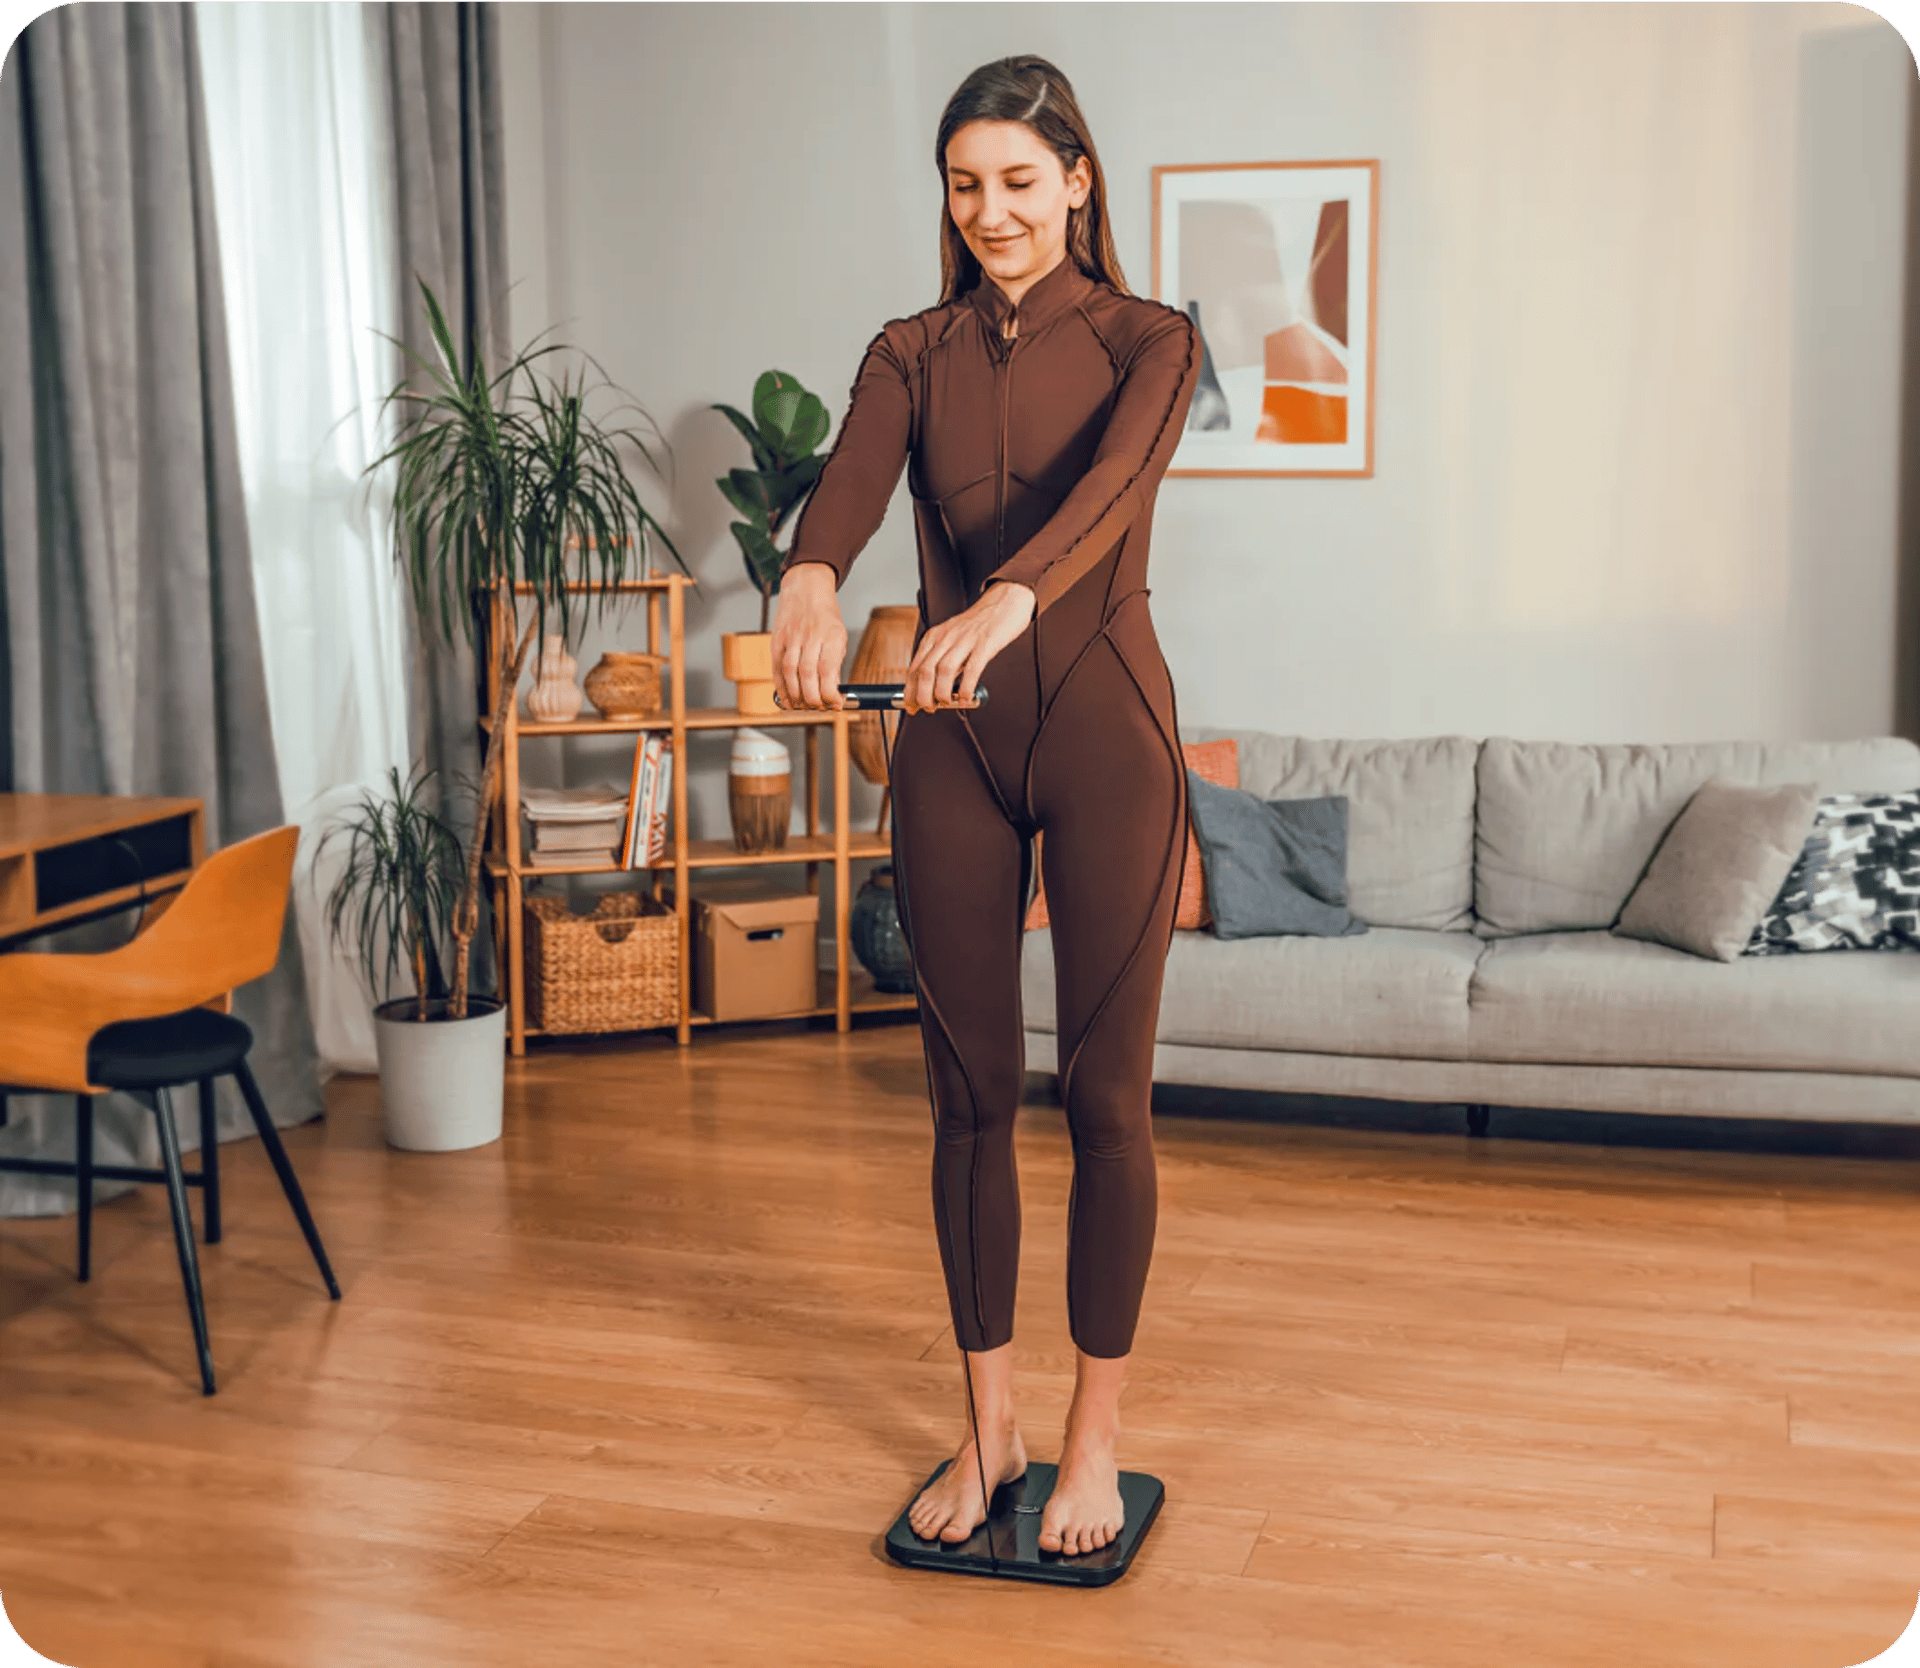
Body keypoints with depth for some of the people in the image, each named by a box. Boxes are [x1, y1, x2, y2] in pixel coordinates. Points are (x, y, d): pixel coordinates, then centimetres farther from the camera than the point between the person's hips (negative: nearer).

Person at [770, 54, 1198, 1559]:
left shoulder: (1146, 342, -1)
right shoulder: (912, 354, 7)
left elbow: (1112, 483, -22)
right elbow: (849, 481, -14)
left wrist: (1008, 598, -43)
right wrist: (813, 577, -38)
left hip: (1104, 725, -3)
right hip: (954, 739, 3)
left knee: (1105, 1093, 2)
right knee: (969, 1092, 8)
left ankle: (1095, 1436, 17)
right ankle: (987, 1429, 23)